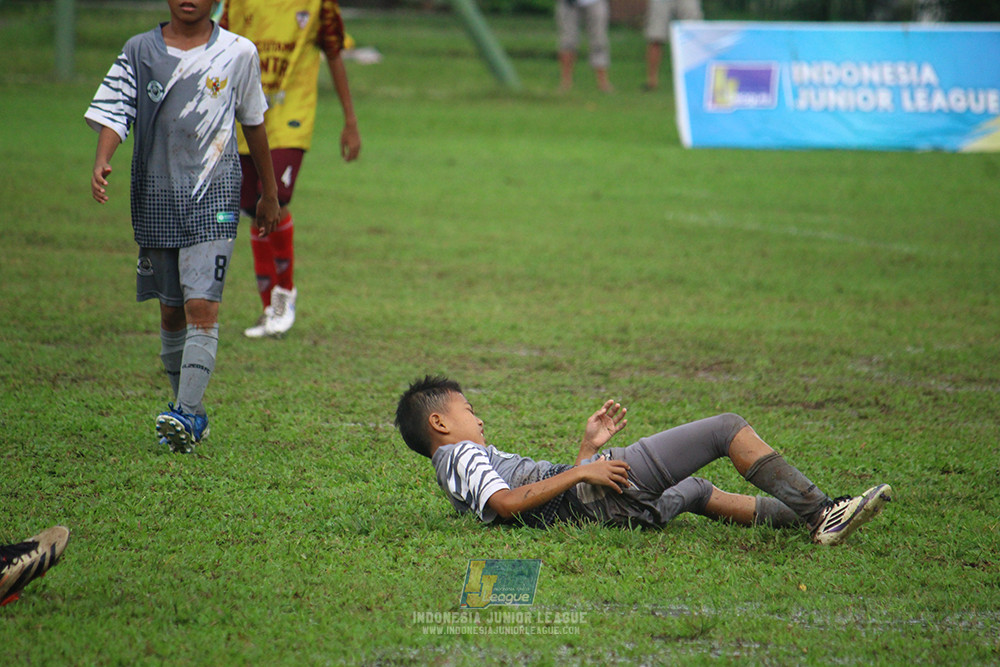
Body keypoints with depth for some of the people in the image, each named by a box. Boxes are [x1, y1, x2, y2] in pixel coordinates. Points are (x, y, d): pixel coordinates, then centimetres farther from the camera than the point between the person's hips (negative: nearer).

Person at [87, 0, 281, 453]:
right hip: (155, 197, 2)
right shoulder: (139, 51, 5)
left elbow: (253, 122, 15)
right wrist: (102, 162, -22)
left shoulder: (238, 53, 3)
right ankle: (190, 412, 22)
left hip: (213, 198, -2)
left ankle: (186, 416, -19)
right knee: (171, 311, 9)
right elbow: (113, 111, -2)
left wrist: (270, 192, 21)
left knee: (202, 306, -15)